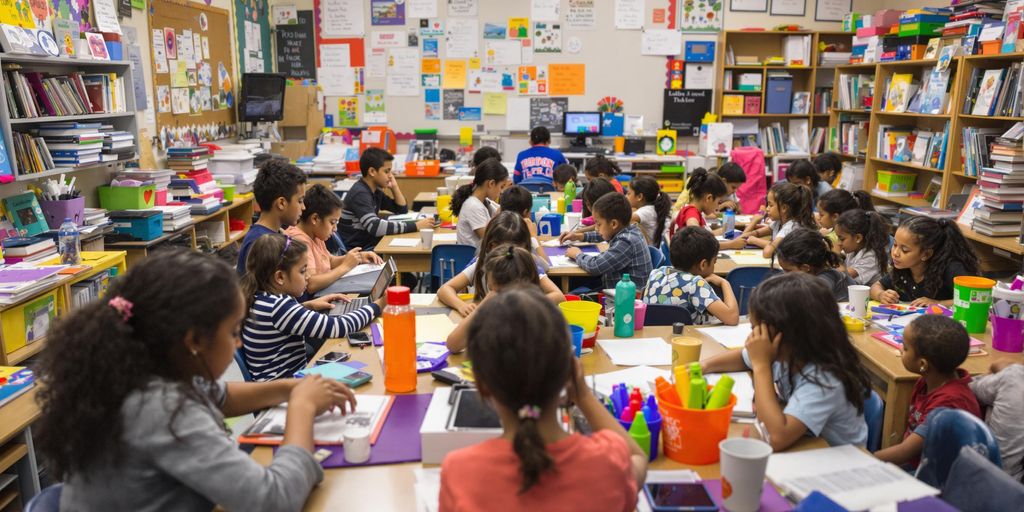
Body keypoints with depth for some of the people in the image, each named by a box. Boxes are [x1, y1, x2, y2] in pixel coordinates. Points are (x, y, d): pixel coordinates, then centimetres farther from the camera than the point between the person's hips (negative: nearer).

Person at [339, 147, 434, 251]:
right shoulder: (360, 194, -19)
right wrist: (415, 225, -31)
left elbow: (402, 210, 20)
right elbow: (375, 227, -33)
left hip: (371, 244, 9)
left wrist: (394, 187, 4)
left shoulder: (375, 191, 9)